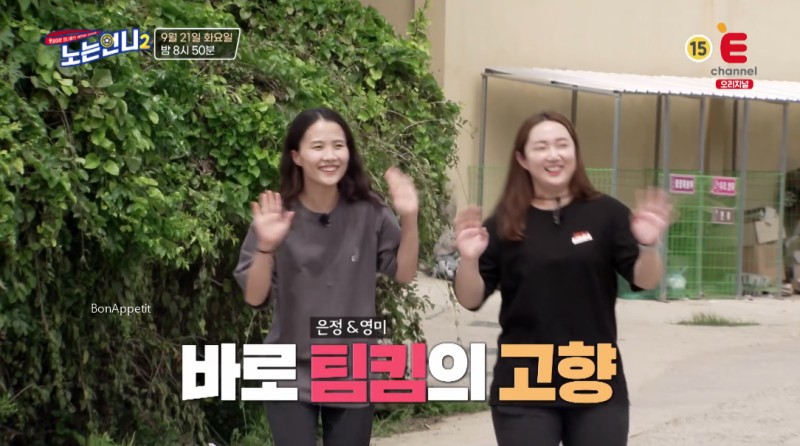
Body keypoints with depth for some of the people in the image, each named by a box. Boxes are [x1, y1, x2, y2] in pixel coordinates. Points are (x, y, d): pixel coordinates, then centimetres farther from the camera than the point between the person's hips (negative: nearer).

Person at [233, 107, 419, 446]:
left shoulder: (369, 212, -5)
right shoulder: (277, 216, -9)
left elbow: (404, 273, 0)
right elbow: (254, 298, -9)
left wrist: (409, 219, -14)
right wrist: (266, 248, -26)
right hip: (291, 377, -2)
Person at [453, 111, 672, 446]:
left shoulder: (605, 213, 0)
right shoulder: (505, 224, 1)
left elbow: (644, 281, -3)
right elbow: (471, 300, 1)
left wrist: (648, 246, -23)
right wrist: (469, 259, -19)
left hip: (597, 385, 0)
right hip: (524, 388, 0)